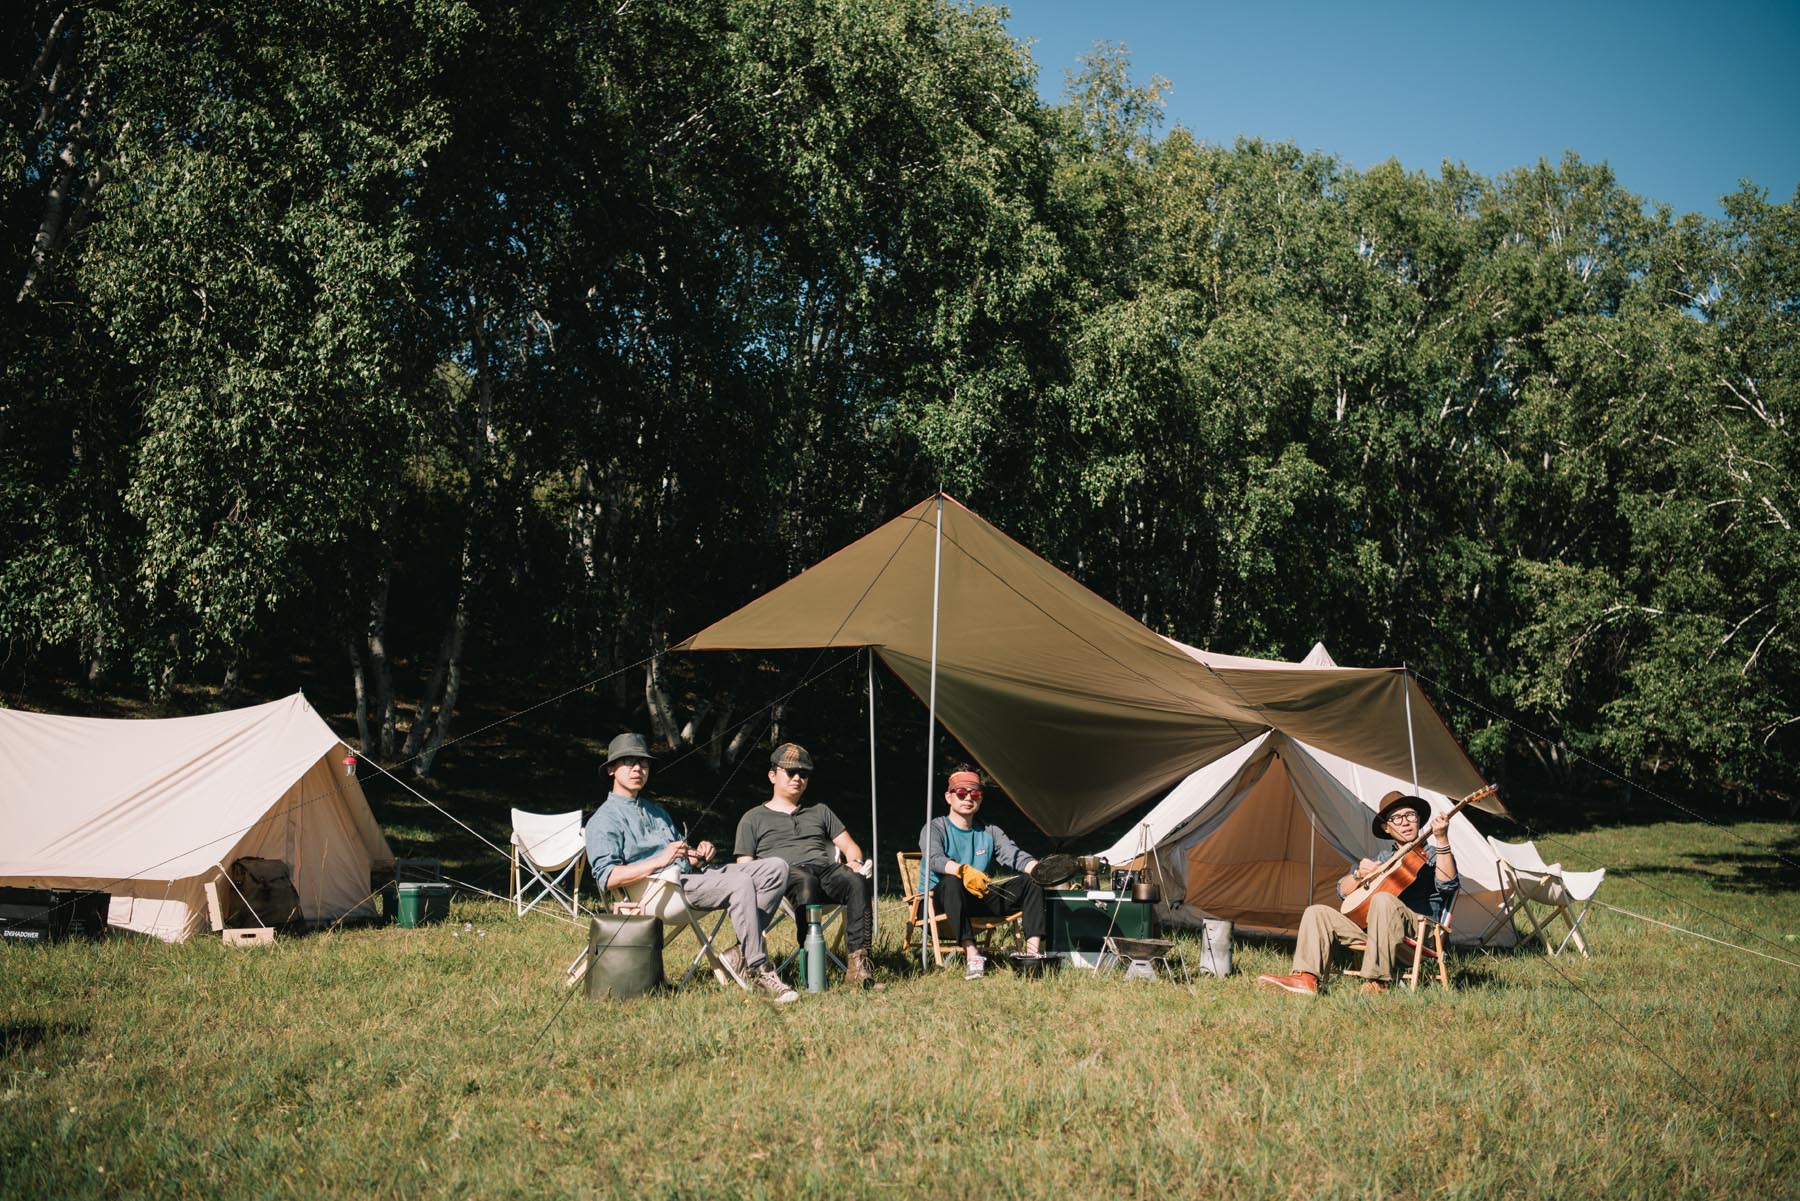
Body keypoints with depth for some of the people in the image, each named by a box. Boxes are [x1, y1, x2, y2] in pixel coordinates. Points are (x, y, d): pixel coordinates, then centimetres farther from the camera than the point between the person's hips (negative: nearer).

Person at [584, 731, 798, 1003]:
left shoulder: (657, 812, 31)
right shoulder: (604, 820, 4)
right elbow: (607, 878, -11)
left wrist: (700, 852, 6)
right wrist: (660, 861, -21)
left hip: (692, 873, 8)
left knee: (775, 868, -10)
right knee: (741, 883, -32)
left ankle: (741, 954, -17)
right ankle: (759, 969, -26)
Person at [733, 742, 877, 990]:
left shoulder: (820, 812, 34)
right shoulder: (753, 819, 24)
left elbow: (850, 846, 28)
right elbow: (744, 869, 15)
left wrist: (854, 862, 3)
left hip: (827, 869, 3)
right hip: (786, 873, -3)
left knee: (856, 881, -34)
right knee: (806, 881, -41)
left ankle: (858, 964, -44)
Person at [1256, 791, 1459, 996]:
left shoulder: (1431, 854, 10)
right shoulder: (1384, 859, 25)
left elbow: (1447, 884, -13)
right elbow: (1343, 891, 21)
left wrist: (1442, 840, -22)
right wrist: (1359, 874, -1)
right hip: (1373, 928, 6)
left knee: (1383, 900, -36)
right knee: (1316, 913, -5)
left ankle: (1377, 983, -36)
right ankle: (1305, 979, -24)